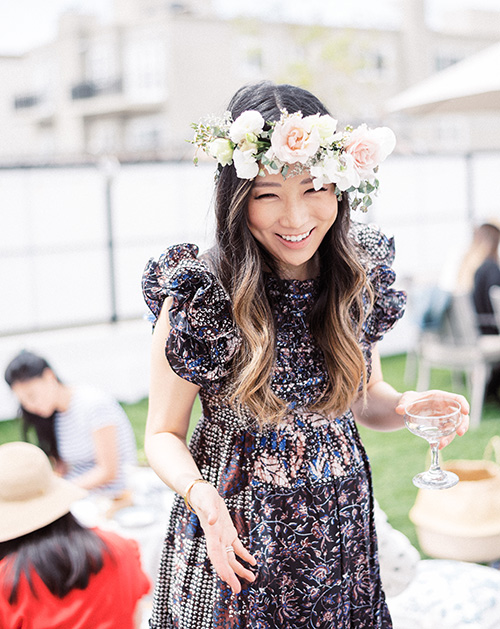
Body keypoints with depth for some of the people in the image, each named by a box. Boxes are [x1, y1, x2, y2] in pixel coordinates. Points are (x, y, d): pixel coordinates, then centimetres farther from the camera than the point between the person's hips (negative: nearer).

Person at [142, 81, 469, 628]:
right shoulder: (201, 297, -19)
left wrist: (404, 407, -11)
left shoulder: (361, 277, -6)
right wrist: (201, 495, -27)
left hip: (342, 536, 4)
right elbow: (163, 434, -8)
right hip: (235, 543, -3)